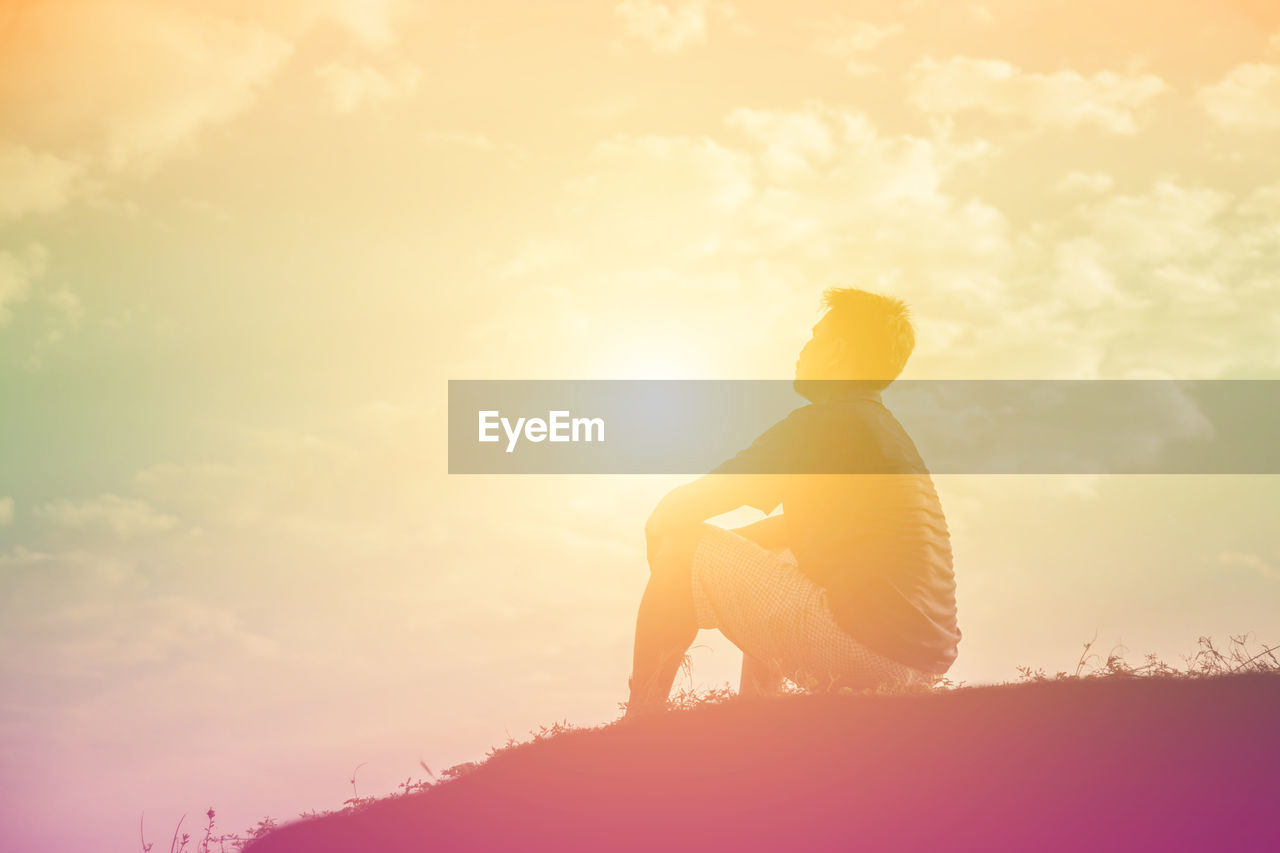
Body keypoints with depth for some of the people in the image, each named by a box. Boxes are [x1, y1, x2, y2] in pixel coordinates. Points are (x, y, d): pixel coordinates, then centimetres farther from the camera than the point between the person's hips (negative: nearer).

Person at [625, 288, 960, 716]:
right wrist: (718, 545, 22)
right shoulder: (885, 427, 19)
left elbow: (684, 508, -9)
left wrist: (660, 528, 14)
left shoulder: (821, 424, -10)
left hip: (871, 645, -10)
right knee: (769, 559, 35)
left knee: (680, 552, -1)